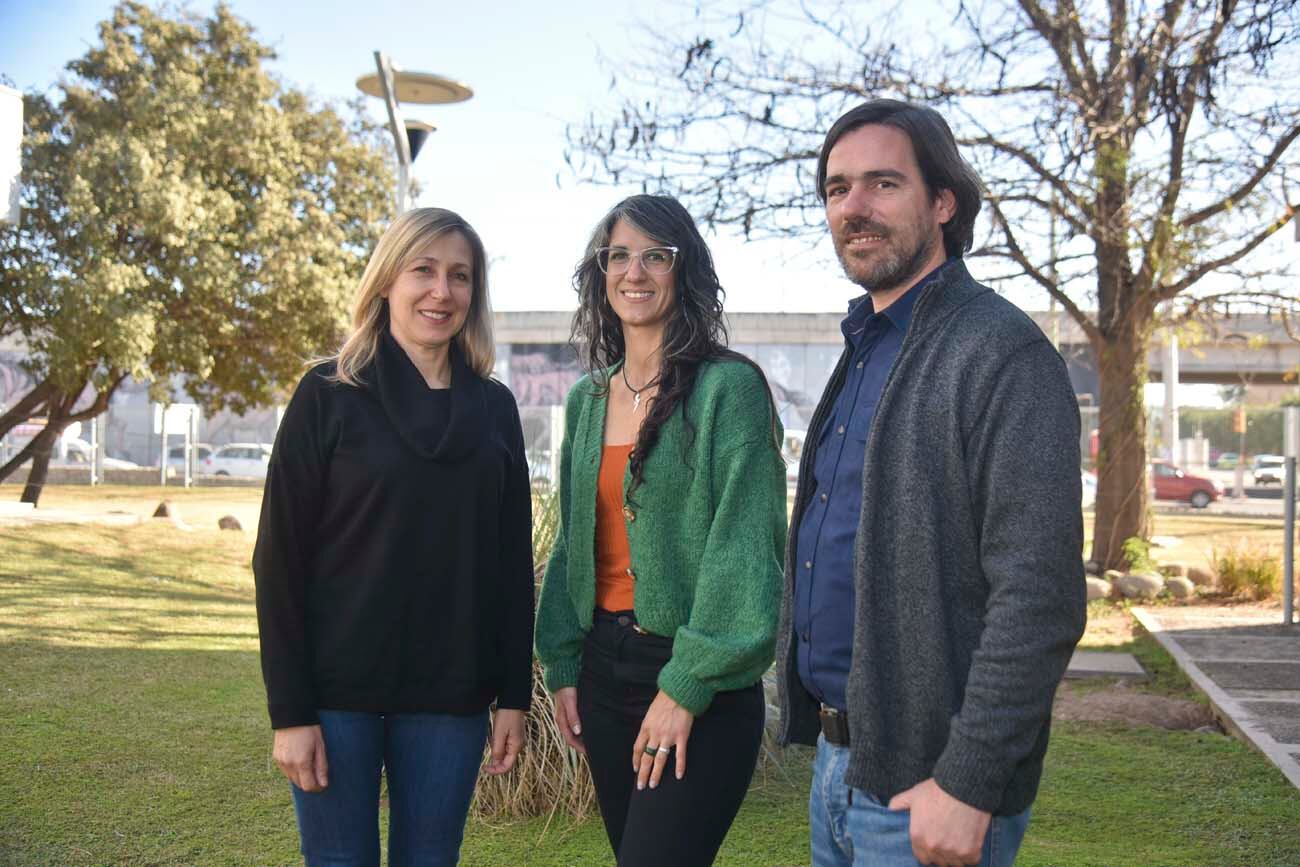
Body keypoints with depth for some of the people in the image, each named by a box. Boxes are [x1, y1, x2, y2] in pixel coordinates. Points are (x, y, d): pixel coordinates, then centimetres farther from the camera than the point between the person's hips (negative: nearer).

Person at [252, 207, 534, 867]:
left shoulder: (494, 408, 6)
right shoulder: (329, 397, -3)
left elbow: (513, 560, 7)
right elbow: (281, 559, -6)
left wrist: (514, 695, 3)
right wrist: (290, 711, -10)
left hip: (451, 695, 3)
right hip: (339, 690, -2)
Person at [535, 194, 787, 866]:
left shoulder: (729, 387, -9)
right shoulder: (587, 399, 10)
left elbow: (742, 544, -14)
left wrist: (687, 686, -16)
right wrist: (562, 665, 8)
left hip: (701, 686, -6)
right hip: (603, 663, 6)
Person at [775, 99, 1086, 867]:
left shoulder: (1004, 352, -15)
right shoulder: (866, 352, 11)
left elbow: (1040, 599, -20)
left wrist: (968, 783, -20)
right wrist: (822, 727, 13)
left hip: (925, 784, -8)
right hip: (838, 758, 8)